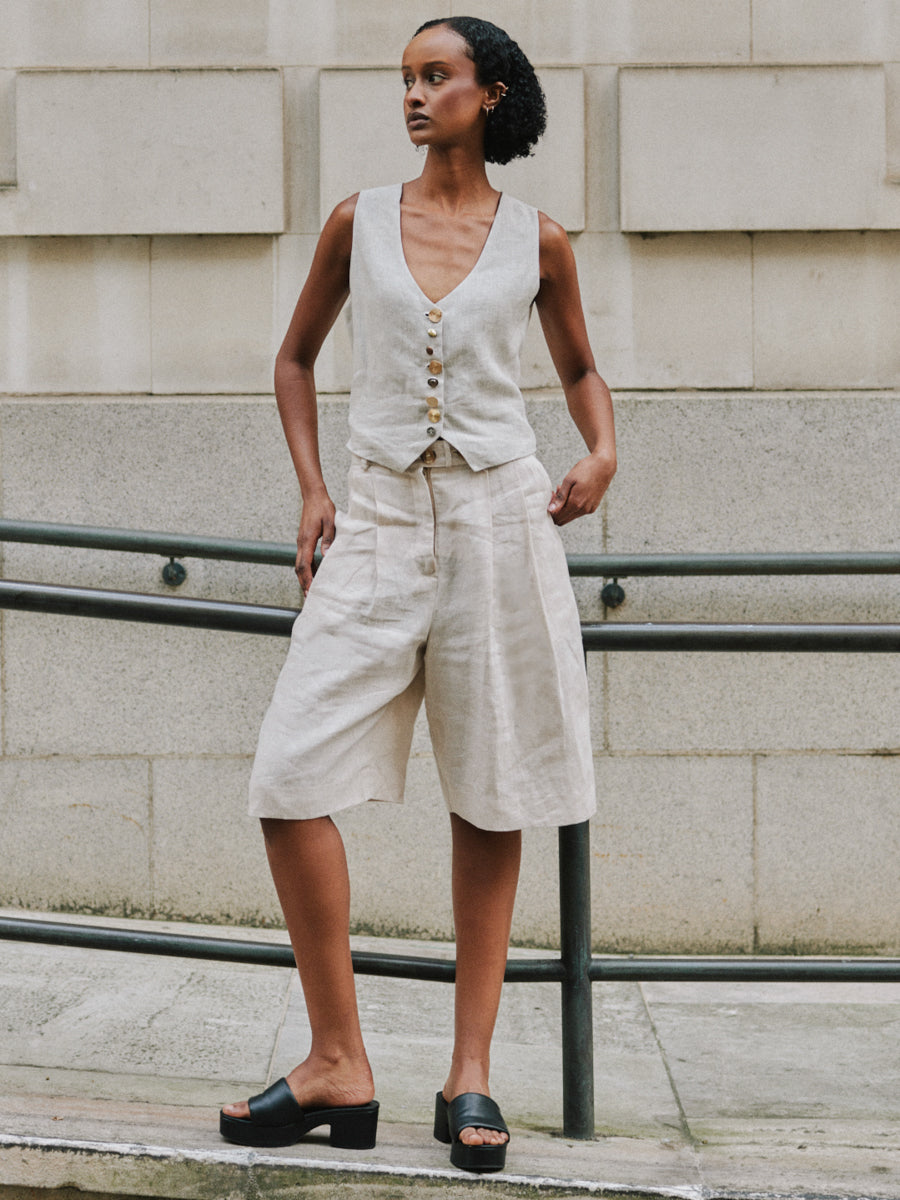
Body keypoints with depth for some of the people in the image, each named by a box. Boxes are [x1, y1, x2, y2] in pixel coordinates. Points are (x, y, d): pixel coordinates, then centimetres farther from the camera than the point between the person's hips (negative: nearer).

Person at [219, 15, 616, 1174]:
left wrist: (602, 453, 1)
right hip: (381, 524, 1)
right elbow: (295, 357, 18)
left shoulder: (538, 241, 6)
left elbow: (578, 367, 20)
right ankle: (339, 1066, 0)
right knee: (290, 774, -11)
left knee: (490, 799, 3)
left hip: (499, 516, -1)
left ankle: (469, 1074, 11)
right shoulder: (359, 222, 7)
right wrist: (310, 491, 7)